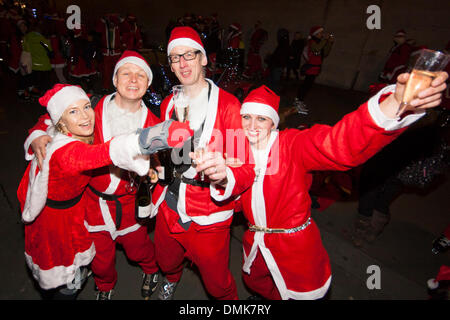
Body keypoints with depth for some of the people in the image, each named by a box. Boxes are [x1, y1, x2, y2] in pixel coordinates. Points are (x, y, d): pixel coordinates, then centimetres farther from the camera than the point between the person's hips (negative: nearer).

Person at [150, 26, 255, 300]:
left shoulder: (227, 104, -14)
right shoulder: (168, 104, 5)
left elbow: (247, 167, -18)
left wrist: (223, 176, -38)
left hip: (208, 218, -5)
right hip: (169, 209, 6)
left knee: (217, 284, 13)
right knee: (166, 263, 29)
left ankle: (230, 299, 50)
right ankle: (172, 278, 66)